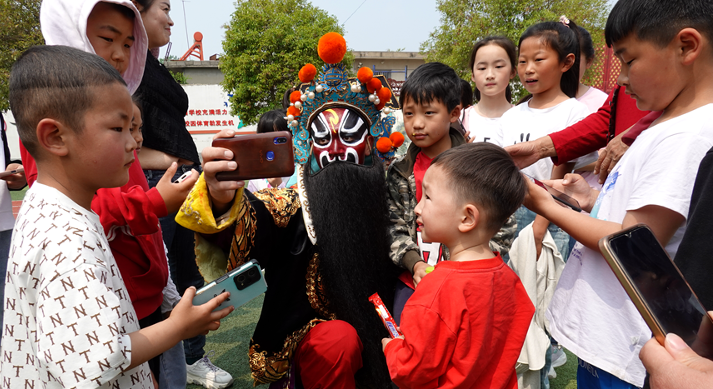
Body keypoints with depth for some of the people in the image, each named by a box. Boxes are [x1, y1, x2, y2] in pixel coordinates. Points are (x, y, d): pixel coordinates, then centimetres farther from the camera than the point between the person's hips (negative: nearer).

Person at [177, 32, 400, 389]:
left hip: (376, 327, 3)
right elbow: (253, 218, -30)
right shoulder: (299, 199, -9)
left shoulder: (379, 195, -2)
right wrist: (222, 200, -52)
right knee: (338, 343, -29)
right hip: (310, 329, -3)